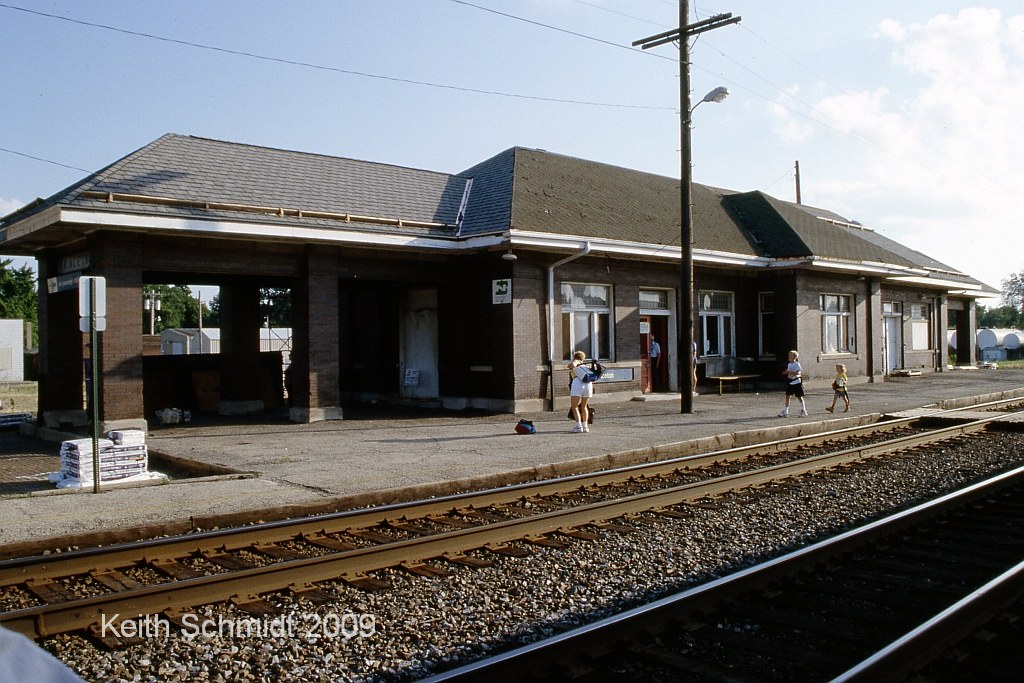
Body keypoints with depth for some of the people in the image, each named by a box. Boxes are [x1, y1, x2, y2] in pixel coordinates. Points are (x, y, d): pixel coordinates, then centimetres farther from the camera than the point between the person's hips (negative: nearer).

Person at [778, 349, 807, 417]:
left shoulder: (797, 364, -10)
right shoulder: (789, 364, 12)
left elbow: (798, 372, -20)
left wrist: (790, 372, -25)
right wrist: (786, 372, -2)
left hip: (796, 382, -7)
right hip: (790, 382, 7)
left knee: (800, 397, 1)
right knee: (787, 396, 3)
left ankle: (803, 411, 12)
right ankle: (785, 411, 5)